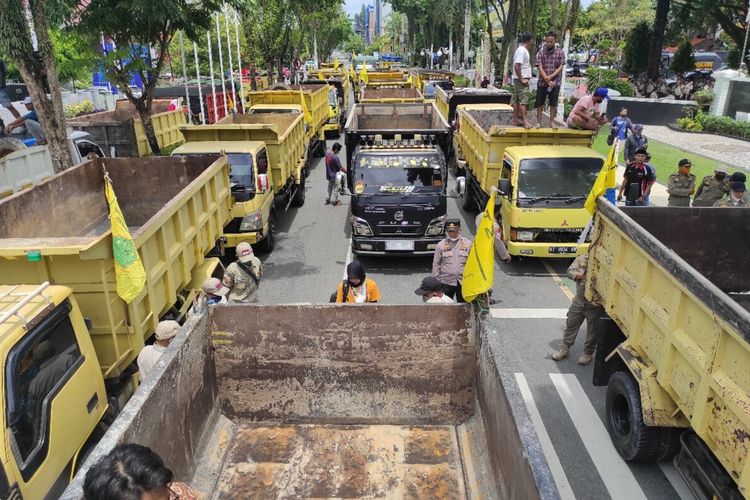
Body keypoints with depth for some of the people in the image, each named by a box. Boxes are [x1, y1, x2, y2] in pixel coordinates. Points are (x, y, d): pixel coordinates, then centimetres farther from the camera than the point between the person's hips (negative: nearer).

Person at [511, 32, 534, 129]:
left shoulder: (522, 50, 15)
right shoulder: (522, 51, -15)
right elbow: (517, 66, -23)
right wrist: (522, 80, -20)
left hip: (520, 79, 10)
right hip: (521, 79, -10)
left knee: (517, 100, 9)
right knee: (523, 100, -11)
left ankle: (515, 120, 12)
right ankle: (524, 121, -12)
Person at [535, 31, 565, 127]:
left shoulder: (560, 52, 1)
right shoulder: (541, 52, -2)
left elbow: (560, 67, -4)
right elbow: (540, 68, -9)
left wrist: (550, 77, -18)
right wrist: (547, 80, -16)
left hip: (555, 82, 0)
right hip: (542, 82, 0)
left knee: (553, 104, 5)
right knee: (540, 103, 4)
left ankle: (552, 122, 15)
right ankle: (538, 122, 12)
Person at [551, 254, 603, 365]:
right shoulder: (581, 259, -4)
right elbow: (570, 270, -5)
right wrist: (577, 275, -25)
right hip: (579, 301, 5)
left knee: (593, 330, 12)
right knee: (571, 324, 16)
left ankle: (588, 353, 31)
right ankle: (565, 348, 32)